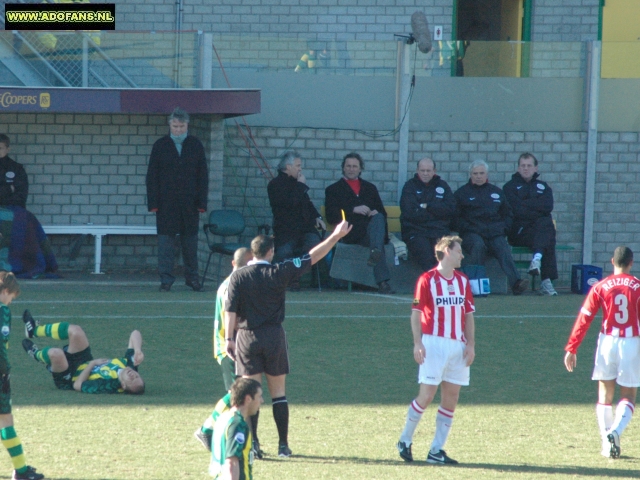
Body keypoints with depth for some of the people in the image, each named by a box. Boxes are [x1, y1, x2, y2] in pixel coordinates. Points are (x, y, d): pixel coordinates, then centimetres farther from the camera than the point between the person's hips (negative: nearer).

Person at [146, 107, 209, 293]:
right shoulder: (160, 146, 4)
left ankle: (192, 277, 16)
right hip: (166, 204, -1)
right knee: (165, 241, -3)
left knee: (190, 241, 7)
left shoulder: (196, 146, 7)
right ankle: (166, 279, 1)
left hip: (189, 204, 1)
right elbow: (152, 177, 3)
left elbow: (203, 176, 7)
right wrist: (153, 203, -6)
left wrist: (202, 202, -1)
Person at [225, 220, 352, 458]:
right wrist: (336, 236, 6)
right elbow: (312, 257, -1)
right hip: (274, 336, 0)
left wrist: (229, 338, -1)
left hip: (247, 337, 0)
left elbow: (231, 310, -8)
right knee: (278, 393, 8)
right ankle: (283, 444, 8)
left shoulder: (238, 276, -6)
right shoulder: (278, 273, -7)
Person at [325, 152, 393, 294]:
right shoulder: (333, 190, 20)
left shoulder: (370, 188, 32)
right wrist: (354, 210, -9)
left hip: (371, 224, 3)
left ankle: (375, 252, -60)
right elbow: (331, 217, 4)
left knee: (378, 218, -35)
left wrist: (376, 213, -2)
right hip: (350, 232, -3)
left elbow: (382, 212, 24)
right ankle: (382, 281, -49)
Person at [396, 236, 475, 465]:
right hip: (434, 342, -6)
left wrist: (470, 344, 5)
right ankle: (405, 441, 8)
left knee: (451, 399, 2)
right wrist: (417, 343, -13)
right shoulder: (427, 280, -4)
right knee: (426, 396, -9)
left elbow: (469, 315, 15)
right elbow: (416, 313, -4)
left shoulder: (463, 281, 12)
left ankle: (437, 450, 7)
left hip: (458, 346, 6)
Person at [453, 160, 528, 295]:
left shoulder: (497, 192, 26)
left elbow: (508, 214, 28)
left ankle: (516, 283, -50)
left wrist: (503, 228, 9)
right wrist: (466, 228, -7)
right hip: (472, 233, -2)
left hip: (496, 233, 2)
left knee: (503, 249, -30)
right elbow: (456, 217, 10)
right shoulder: (462, 193, 17)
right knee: (478, 245, -37)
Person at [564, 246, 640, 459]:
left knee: (605, 394, 14)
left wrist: (571, 349, 1)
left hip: (607, 341, 1)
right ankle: (616, 431, -18)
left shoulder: (600, 287, 0)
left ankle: (607, 441, 7)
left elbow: (584, 319, -2)